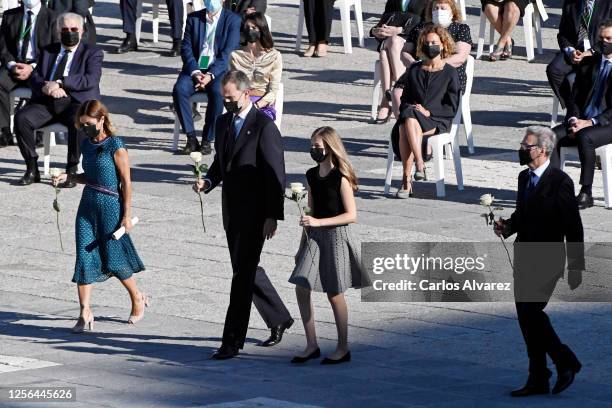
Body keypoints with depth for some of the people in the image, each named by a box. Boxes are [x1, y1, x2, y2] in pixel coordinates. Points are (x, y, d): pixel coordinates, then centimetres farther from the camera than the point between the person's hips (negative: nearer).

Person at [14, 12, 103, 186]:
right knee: (21, 118, -25)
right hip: (46, 102, 4)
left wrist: (59, 83, -17)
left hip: (76, 102, -4)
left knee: (77, 122, -38)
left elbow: (91, 80, -8)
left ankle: (72, 170, -25)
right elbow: (35, 77, 12)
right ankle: (32, 169, -15)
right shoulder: (48, 52, 22)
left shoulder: (93, 53, 9)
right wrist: (46, 87, -13)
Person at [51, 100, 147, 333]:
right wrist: (68, 177, 1)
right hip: (88, 206, 6)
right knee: (84, 257, -2)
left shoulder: (115, 146, -12)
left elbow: (126, 182, -11)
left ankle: (137, 298, 28)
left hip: (110, 206, -6)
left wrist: (127, 215, -12)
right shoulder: (87, 145, 8)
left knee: (114, 259, 3)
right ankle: (85, 312, -1)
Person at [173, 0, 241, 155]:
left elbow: (228, 52, -7)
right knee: (179, 90, -27)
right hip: (195, 68, 3)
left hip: (219, 70, -3)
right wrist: (195, 72, -13)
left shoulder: (233, 20, 2)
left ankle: (207, 140, -23)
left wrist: (211, 75, -19)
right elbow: (186, 48, 5)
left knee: (217, 93, -34)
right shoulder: (193, 18, 12)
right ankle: (191, 138, -20)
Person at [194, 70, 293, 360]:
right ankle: (278, 319, 34)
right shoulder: (223, 123, 12)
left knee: (243, 273, -8)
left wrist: (272, 216, -18)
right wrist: (207, 181, -1)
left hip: (255, 214, -8)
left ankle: (232, 341, -6)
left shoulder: (264, 126, -13)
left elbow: (275, 174, -14)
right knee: (246, 270, 16)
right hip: (232, 211, 8)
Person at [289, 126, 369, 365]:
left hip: (336, 236, -6)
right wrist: (303, 245, 18)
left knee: (334, 294, 1)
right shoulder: (312, 175, 8)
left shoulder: (341, 178, -12)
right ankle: (311, 345, 6)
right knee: (301, 288, -3)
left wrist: (318, 222, -24)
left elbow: (351, 215, -15)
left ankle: (343, 349, 14)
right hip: (314, 237, 6)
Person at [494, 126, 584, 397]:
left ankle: (566, 362, 2)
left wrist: (576, 268, -12)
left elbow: (573, 227, -12)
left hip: (547, 260, -8)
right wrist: (508, 226, 2)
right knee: (526, 316, 8)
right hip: (524, 258, 8)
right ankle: (537, 380, 15)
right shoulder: (525, 178, 11)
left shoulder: (560, 182, -13)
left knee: (531, 311, -16)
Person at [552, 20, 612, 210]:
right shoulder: (588, 63, 17)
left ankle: (586, 194, -28)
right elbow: (574, 96, 15)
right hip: (582, 121, 5)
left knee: (585, 138, -36)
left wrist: (591, 122, -18)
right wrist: (574, 119, -6)